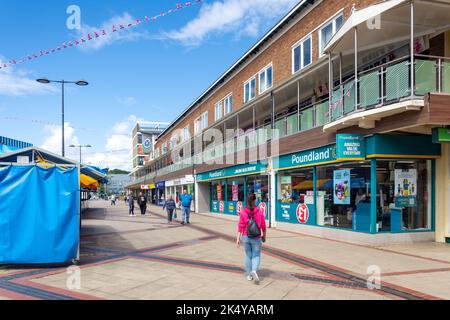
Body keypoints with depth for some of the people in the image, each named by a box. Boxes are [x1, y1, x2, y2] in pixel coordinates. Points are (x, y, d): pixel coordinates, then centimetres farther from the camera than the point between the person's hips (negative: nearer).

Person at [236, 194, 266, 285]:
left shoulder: (243, 212, -7)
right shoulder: (259, 212, -7)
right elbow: (263, 225, -1)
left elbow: (241, 226, -8)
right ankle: (254, 271, -16)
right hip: (256, 238, -1)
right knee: (256, 255, 8)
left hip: (246, 237, 1)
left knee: (248, 256, 15)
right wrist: (264, 235, 14)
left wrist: (238, 238, -4)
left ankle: (249, 275, 20)